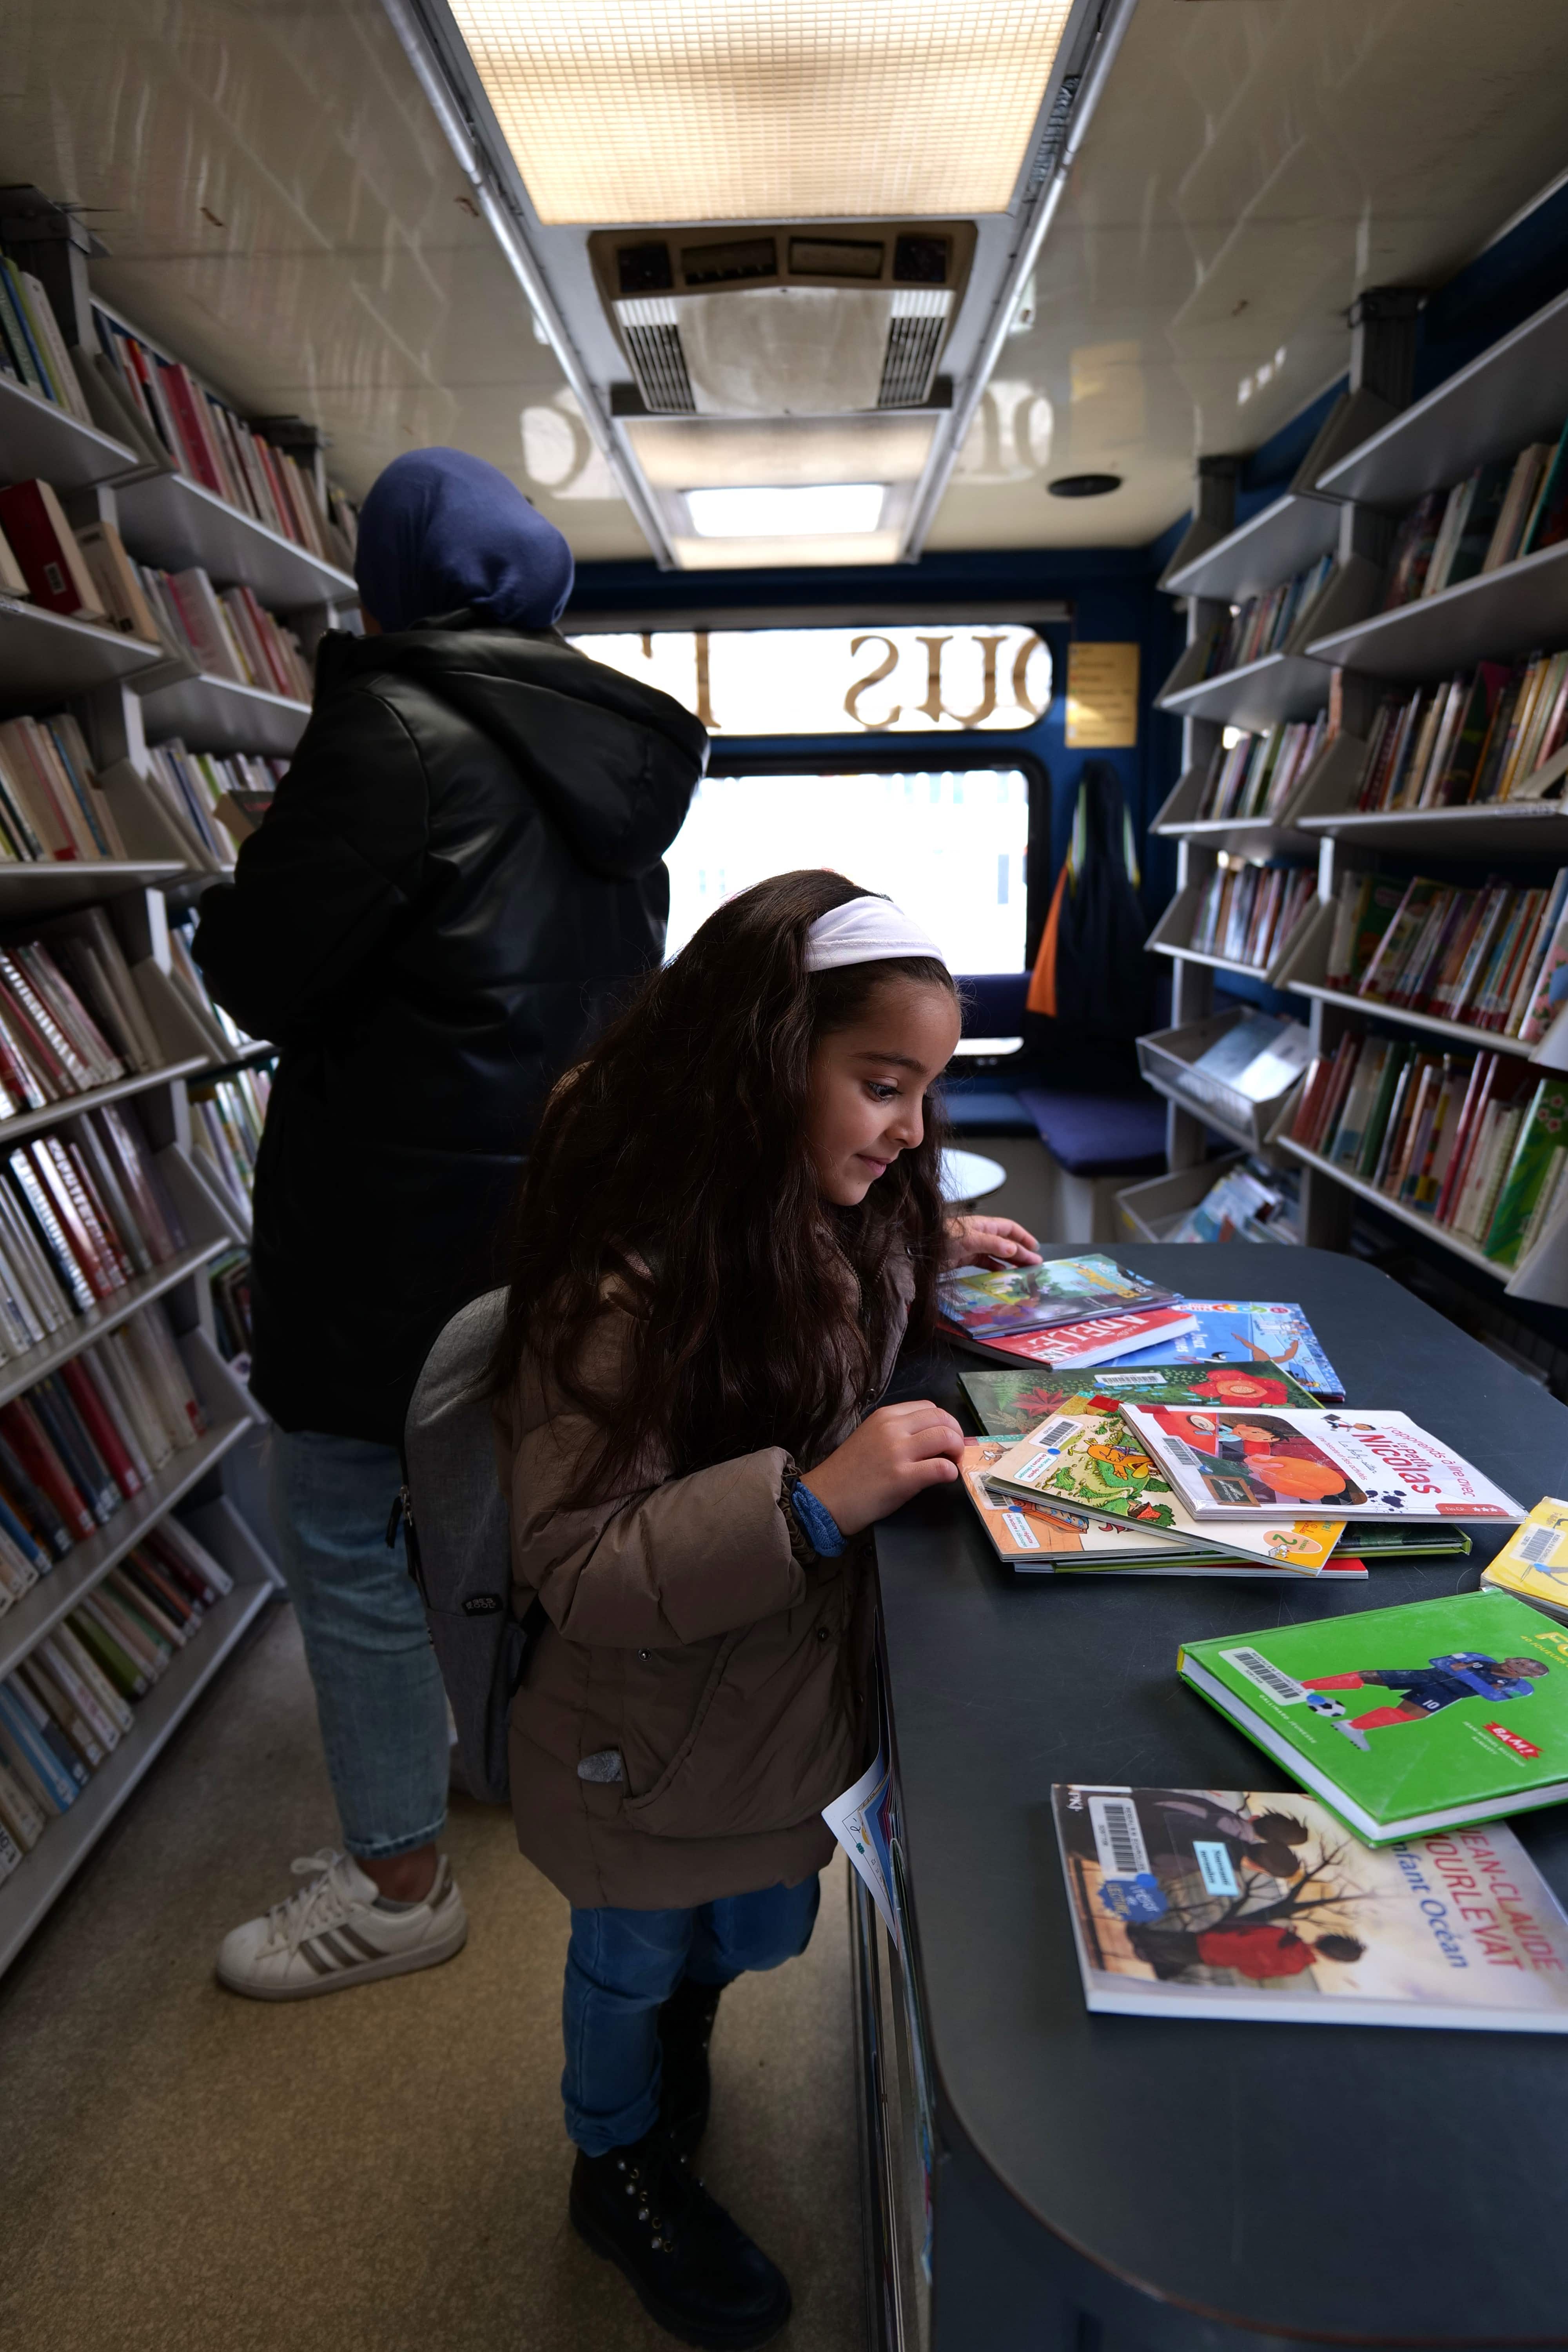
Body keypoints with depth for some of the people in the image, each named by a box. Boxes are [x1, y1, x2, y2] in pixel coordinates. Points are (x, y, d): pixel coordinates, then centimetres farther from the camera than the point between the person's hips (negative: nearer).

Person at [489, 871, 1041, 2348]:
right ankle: (621, 2173, 53)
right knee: (636, 1958, 22)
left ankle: (680, 2036, 63)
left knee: (754, 1933, 30)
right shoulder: (620, 1285, -33)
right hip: (656, 1756, -6)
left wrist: (931, 1249, 2)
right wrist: (812, 1503, -40)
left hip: (793, 1708, 7)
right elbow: (570, 1569, -31)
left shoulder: (835, 1218, -8)